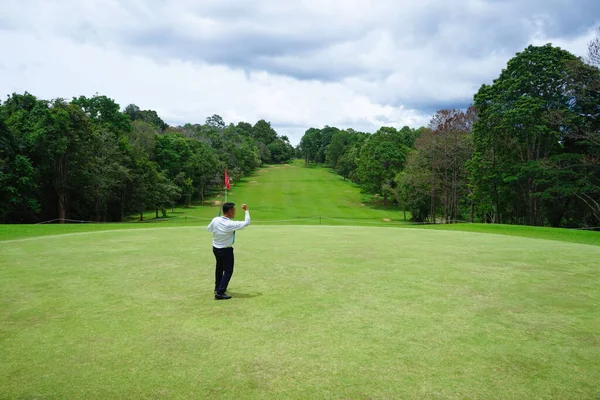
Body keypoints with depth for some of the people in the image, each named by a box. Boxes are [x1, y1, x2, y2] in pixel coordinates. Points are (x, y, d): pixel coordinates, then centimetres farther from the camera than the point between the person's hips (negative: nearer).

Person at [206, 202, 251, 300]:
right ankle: (220, 293, 2)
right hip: (226, 250, -7)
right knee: (228, 271, 6)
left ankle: (218, 288, 42)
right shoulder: (231, 224, -28)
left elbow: (208, 229, 7)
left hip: (215, 248, 7)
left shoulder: (215, 220, -12)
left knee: (219, 268, 25)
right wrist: (246, 210, -12)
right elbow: (247, 222, -21)